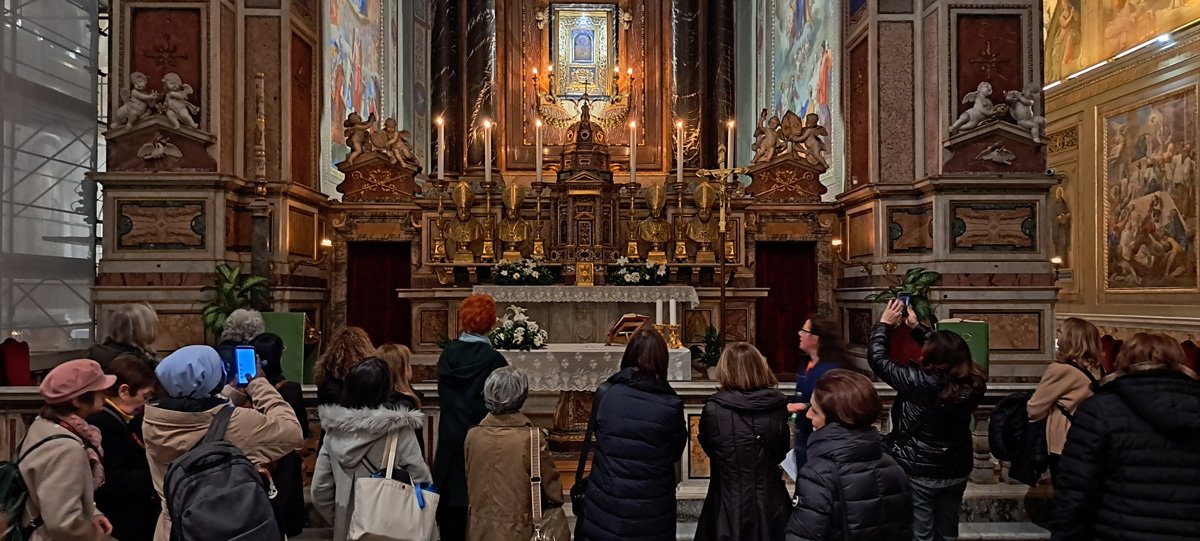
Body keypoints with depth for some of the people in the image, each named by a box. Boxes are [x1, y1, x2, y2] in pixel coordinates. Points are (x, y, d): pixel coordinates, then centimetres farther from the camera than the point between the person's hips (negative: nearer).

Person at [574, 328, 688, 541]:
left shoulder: (605, 394, -11)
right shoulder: (671, 405, -14)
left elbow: (597, 436, 4)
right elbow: (676, 452, 2)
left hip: (607, 502, 1)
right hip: (652, 508, 0)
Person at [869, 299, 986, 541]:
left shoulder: (919, 382, -26)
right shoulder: (971, 383, -9)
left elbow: (877, 357, -17)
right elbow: (945, 349, 9)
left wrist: (884, 323, -4)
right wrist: (916, 327, 14)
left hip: (919, 473, -6)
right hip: (956, 472, 6)